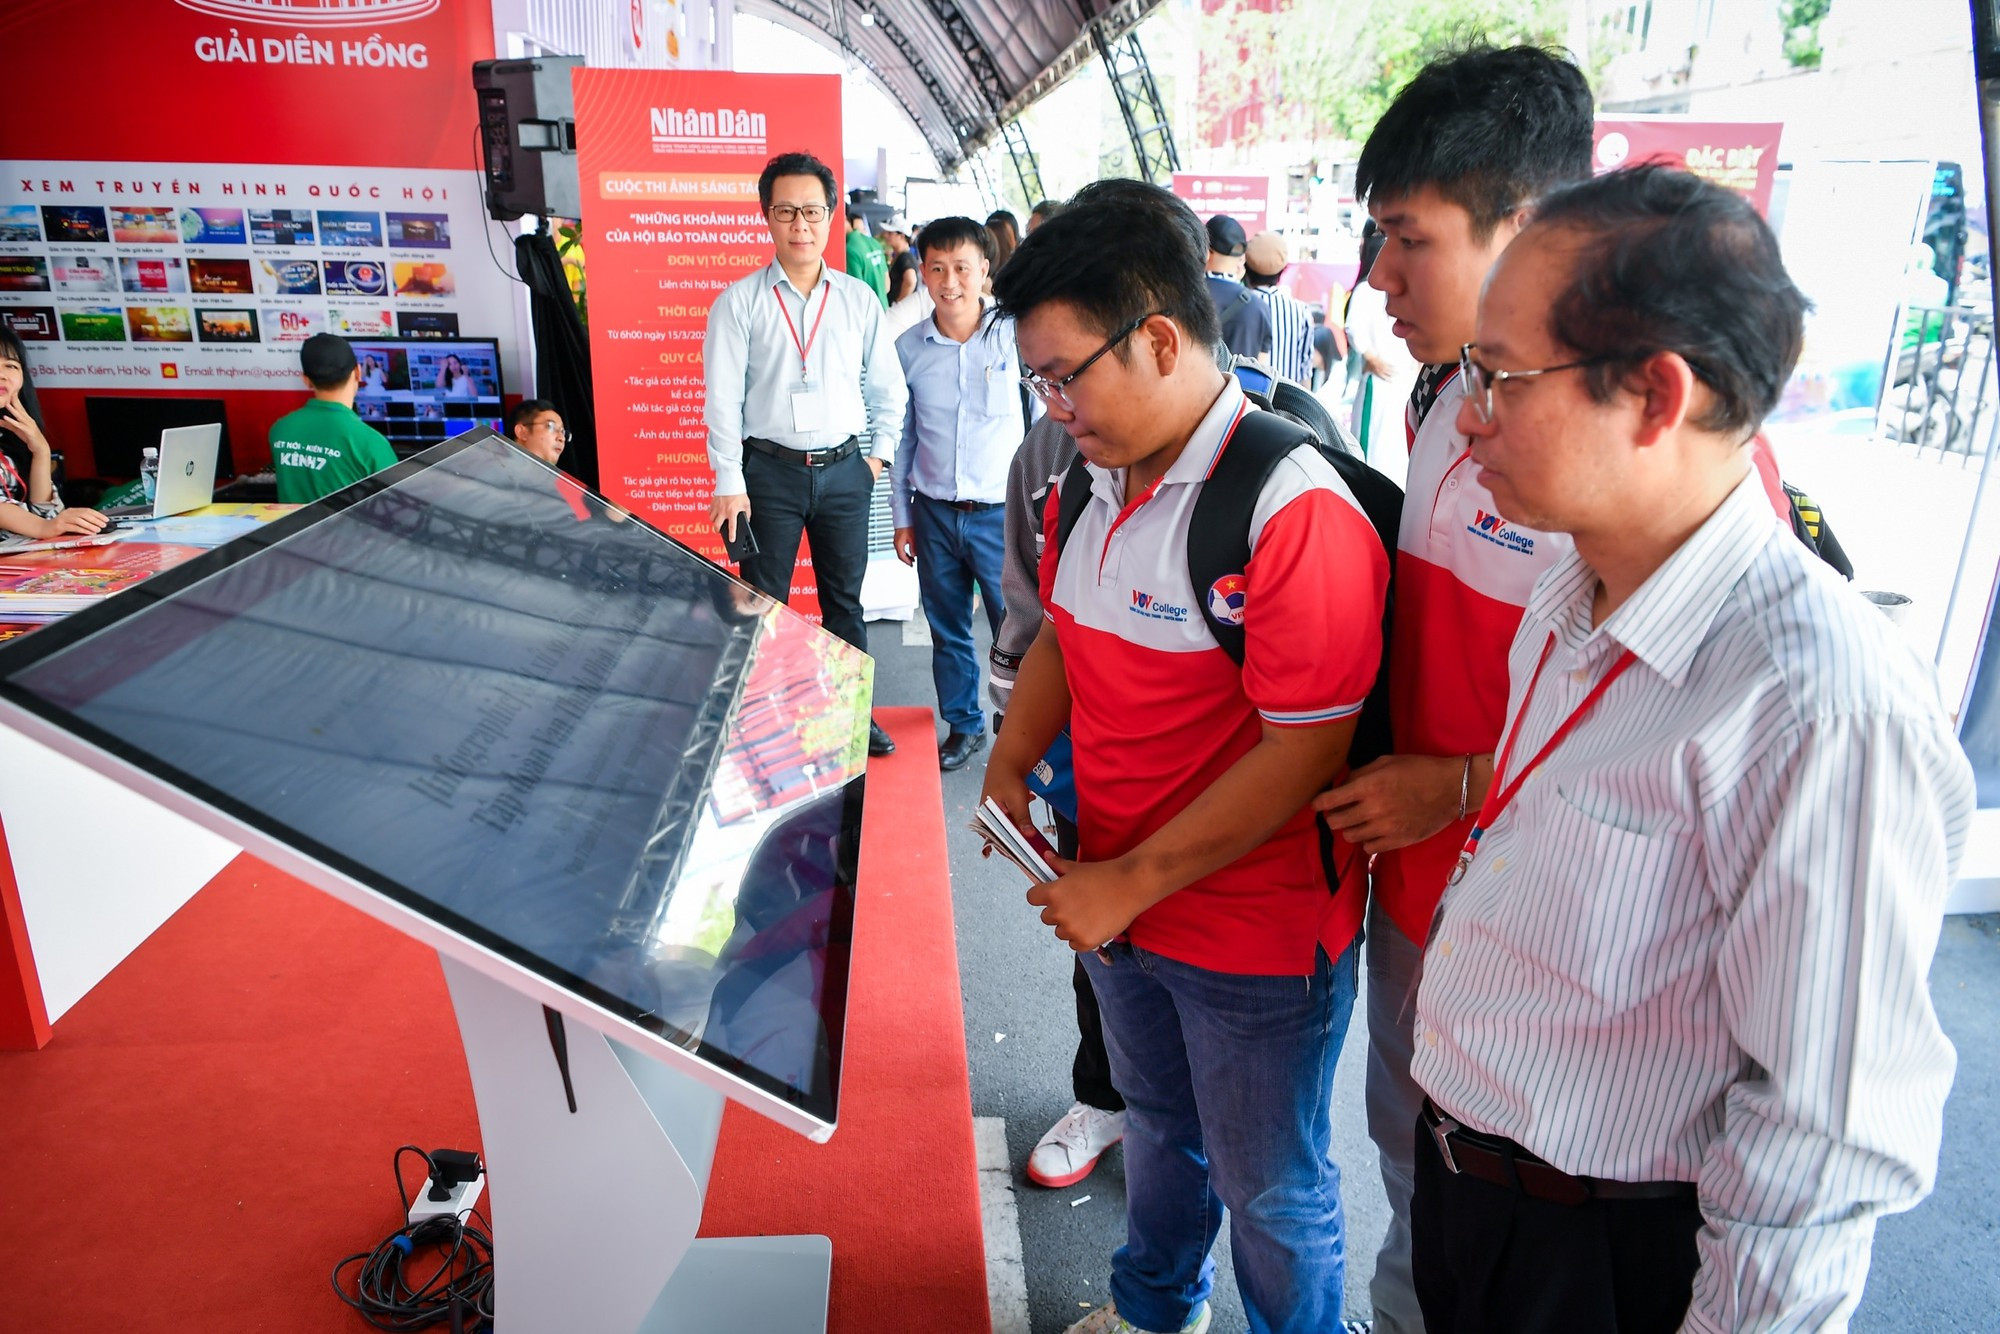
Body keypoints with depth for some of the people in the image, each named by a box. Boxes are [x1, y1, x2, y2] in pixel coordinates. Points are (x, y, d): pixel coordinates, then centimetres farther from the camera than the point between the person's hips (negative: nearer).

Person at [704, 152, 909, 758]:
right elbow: (723, 398, -5)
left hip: (844, 469, 2)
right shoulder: (739, 302, -2)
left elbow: (888, 387, 12)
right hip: (770, 469, -2)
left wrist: (878, 455, 5)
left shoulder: (859, 299, 5)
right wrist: (730, 485, -9)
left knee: (845, 599, 12)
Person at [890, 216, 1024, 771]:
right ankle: (963, 725, 30)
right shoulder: (909, 347, 3)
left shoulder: (1016, 336, -5)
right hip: (934, 512, 3)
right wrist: (901, 516, 10)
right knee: (947, 630, 13)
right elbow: (902, 435, 10)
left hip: (1002, 511, -3)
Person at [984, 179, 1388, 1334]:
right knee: (1160, 1127, 30)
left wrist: (1132, 882, -22)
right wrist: (1011, 766, -2)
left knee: (1269, 1186, 17)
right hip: (1119, 904, 8)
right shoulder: (1095, 479, 0)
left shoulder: (1294, 510, -26)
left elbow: (1303, 751, -27)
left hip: (1258, 938, -7)